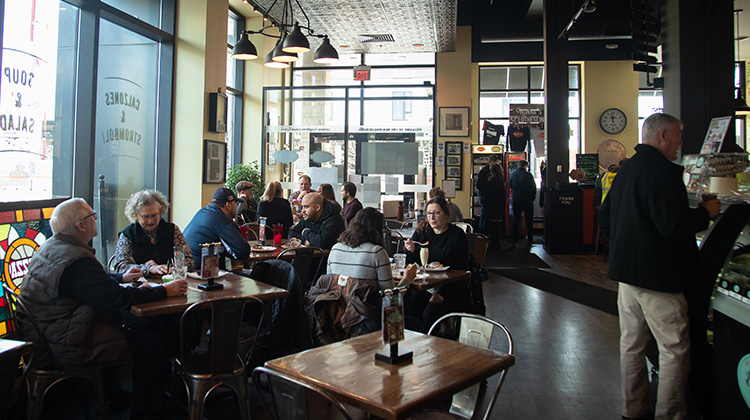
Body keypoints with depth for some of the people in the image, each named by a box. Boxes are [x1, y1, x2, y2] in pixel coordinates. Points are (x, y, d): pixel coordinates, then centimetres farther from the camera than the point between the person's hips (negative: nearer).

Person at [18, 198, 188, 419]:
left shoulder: (50, 247, 9)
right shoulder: (77, 260, -25)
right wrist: (164, 291, -18)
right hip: (66, 349, -11)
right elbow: (115, 298, -26)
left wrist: (121, 277, 27)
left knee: (133, 325, 15)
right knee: (149, 342, -7)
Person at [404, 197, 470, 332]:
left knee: (429, 315, -27)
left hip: (450, 288, -3)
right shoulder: (421, 231, 8)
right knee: (409, 311, -23)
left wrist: (442, 294, -16)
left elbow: (461, 270, -5)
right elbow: (412, 265, 11)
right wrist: (411, 251, -13)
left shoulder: (457, 234, -3)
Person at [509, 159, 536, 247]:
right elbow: (533, 188, -4)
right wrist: (533, 198, 10)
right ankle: (530, 240, 18)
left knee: (516, 221, 6)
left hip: (516, 201, 3)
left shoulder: (512, 175, -1)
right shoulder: (528, 175, -10)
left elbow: (510, 186, 12)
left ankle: (515, 241, 3)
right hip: (528, 201, -2)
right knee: (529, 221, 11)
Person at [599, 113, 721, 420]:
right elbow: (673, 225, -24)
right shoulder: (663, 171, -16)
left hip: (627, 271, 9)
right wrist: (706, 212, -8)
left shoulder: (625, 170, 13)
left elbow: (604, 219, 19)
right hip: (657, 275, -9)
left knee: (631, 343, 15)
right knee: (674, 349, 3)